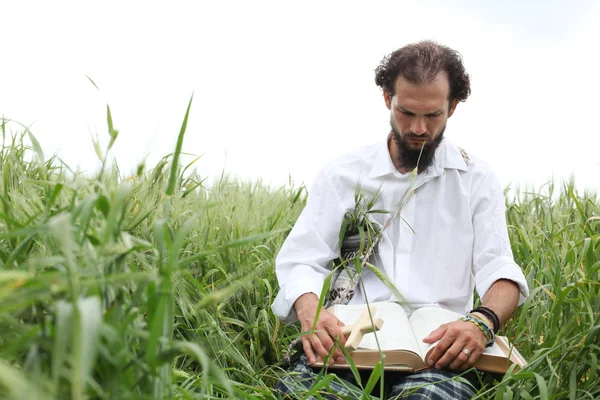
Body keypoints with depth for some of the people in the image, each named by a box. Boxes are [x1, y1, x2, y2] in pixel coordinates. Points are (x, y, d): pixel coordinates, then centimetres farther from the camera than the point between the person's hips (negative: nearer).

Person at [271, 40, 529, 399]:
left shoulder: (477, 179, 10)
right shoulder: (342, 175, 10)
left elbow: (498, 269, 0)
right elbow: (301, 262, 4)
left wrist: (483, 321, -25)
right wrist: (309, 310, -20)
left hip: (439, 346, -1)